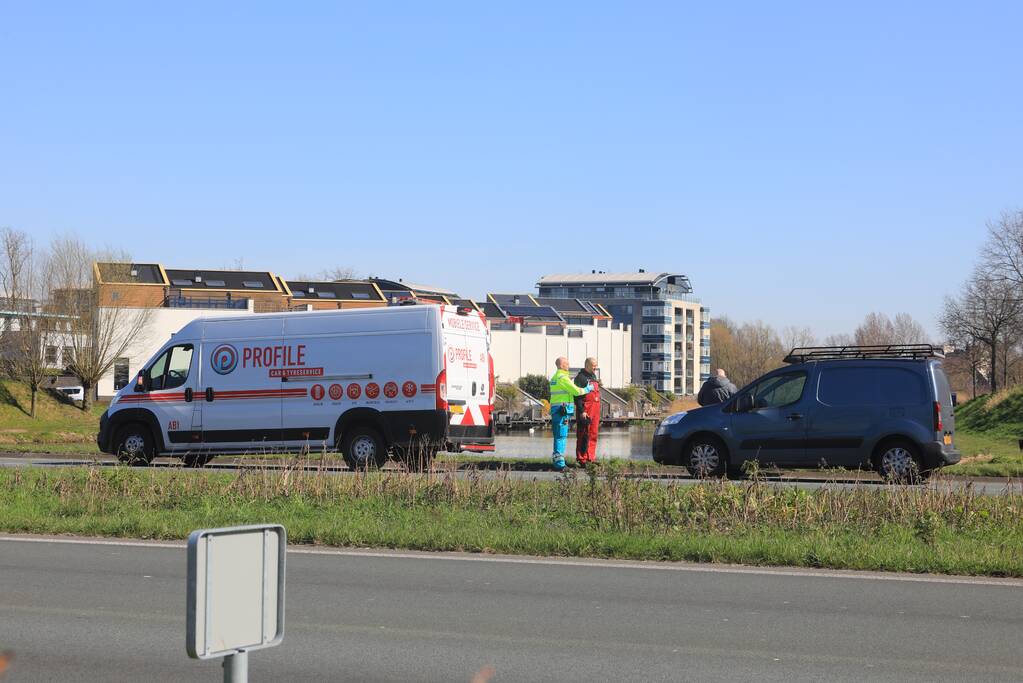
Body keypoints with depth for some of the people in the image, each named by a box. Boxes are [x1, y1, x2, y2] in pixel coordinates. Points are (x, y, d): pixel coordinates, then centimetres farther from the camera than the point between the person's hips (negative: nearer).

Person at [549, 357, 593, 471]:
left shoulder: (554, 377, 18)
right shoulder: (562, 378, -13)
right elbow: (576, 391, -13)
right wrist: (588, 389, 2)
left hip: (556, 409, 10)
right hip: (562, 409, -10)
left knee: (559, 435, 15)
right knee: (561, 435, -9)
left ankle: (557, 458, 19)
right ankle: (559, 463, -10)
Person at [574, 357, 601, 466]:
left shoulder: (593, 377, 20)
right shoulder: (581, 377, -8)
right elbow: (577, 395, -14)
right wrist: (581, 411, -20)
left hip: (595, 411, 9)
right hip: (585, 411, -9)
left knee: (593, 435, 10)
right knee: (583, 436, -7)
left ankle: (591, 457, 15)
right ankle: (582, 459, -5)